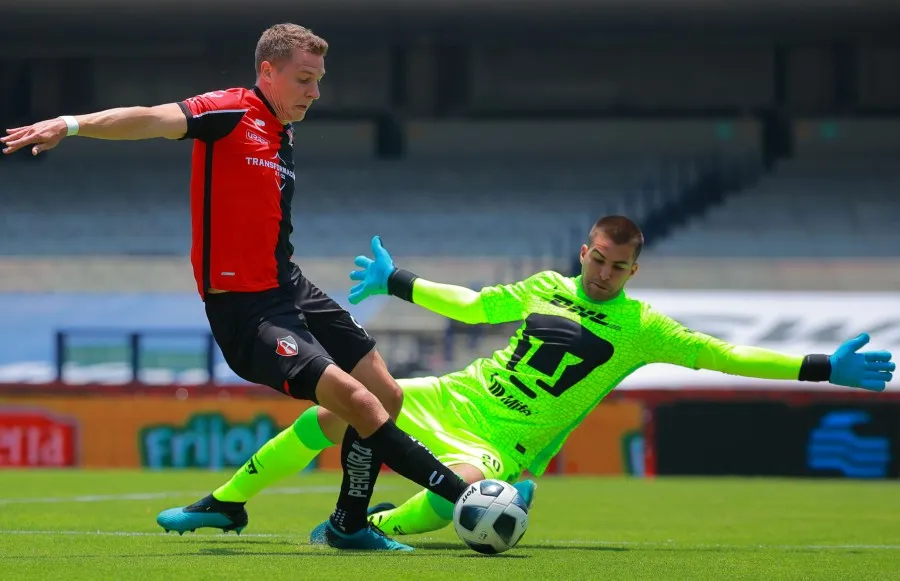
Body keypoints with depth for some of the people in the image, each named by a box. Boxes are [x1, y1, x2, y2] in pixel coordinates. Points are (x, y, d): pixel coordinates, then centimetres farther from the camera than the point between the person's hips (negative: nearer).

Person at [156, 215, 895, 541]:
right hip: (454, 398, 5)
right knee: (334, 413, -4)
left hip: (505, 446, -5)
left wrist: (825, 368, -16)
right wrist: (394, 284, 26)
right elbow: (473, 305, 22)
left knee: (467, 481, -41)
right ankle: (224, 504, 10)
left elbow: (726, 356, -8)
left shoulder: (640, 326, -5)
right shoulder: (546, 287, 8)